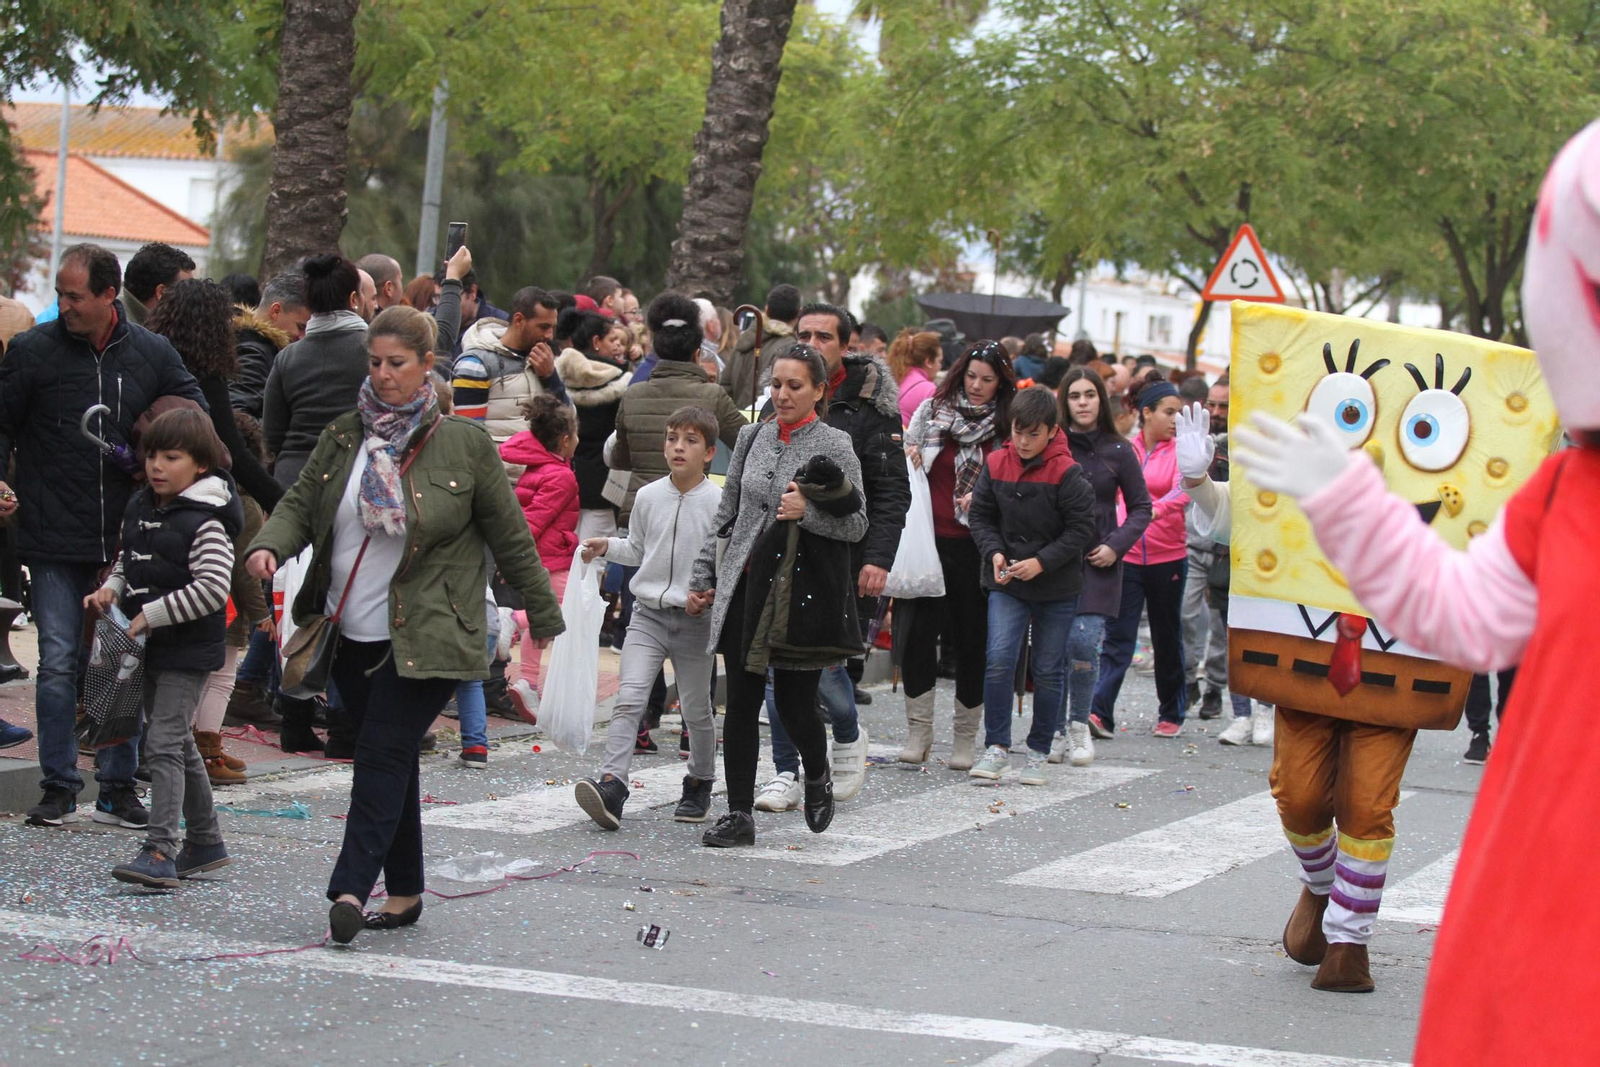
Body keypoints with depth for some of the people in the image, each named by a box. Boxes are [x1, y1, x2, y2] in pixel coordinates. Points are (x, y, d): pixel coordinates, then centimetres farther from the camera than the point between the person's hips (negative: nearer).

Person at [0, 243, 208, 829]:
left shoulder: (153, 355, 3)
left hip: (128, 539, 2)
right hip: (55, 541, -2)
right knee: (59, 663, -1)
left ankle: (118, 787, 14)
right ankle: (58, 787, 8)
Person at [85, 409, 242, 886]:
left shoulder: (205, 522, -16)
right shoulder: (140, 508, 9)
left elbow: (211, 589, -24)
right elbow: (128, 560, 23)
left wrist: (150, 615, -22)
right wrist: (111, 590, 3)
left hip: (189, 650, -9)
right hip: (151, 649, 9)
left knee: (164, 743, -15)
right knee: (179, 745, 16)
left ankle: (160, 853, -19)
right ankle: (205, 843, 28)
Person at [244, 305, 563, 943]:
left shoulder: (465, 444, -3)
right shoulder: (342, 437, 7)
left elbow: (510, 537, 3)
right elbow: (301, 503, 8)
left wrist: (545, 618, 7)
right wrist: (270, 545, -15)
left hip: (424, 639, -5)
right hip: (351, 633, 5)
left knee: (383, 753, -13)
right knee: (387, 760, 10)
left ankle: (351, 889, -18)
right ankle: (404, 891, 18)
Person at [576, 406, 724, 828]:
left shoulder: (718, 502, -7)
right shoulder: (648, 497, 4)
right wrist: (607, 547, 4)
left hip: (696, 619, -2)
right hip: (648, 614, 2)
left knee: (696, 708, 11)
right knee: (629, 698, -13)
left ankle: (699, 785, 30)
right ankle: (612, 784, -22)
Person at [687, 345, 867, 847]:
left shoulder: (835, 445, -2)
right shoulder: (752, 438, 11)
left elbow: (857, 524, -2)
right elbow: (727, 514, 17)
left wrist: (807, 512, -18)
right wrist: (703, 578, 14)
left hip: (802, 592, -4)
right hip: (745, 587, 4)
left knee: (795, 703, -1)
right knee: (740, 704, 1)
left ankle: (817, 777, 30)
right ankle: (739, 815, 6)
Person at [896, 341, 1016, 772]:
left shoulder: (1008, 428, 3)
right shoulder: (932, 410, 9)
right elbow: (905, 463, 18)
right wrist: (907, 460, -4)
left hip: (974, 546, -1)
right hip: (928, 539, 1)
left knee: (972, 638, 2)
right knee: (917, 630, -7)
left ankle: (965, 737, 13)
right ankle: (918, 729, 1)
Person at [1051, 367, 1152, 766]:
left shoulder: (1118, 451, 2)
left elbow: (1141, 507, 9)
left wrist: (1116, 545, -3)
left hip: (1097, 562, -1)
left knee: (1084, 640, -13)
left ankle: (1079, 727, 5)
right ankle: (1054, 730, 11)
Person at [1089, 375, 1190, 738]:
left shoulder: (1179, 452, -1)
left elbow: (1182, 492, -17)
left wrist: (1154, 511, -36)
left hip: (1167, 557, 0)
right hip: (1126, 555, 0)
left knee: (1167, 637, 11)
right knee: (1118, 635, -8)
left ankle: (1172, 714, 23)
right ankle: (1101, 712, -15)